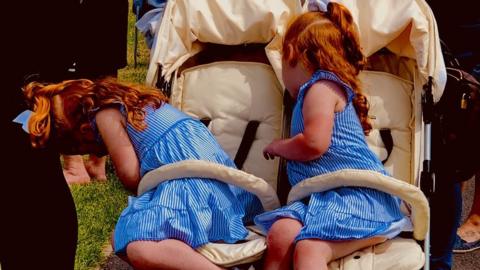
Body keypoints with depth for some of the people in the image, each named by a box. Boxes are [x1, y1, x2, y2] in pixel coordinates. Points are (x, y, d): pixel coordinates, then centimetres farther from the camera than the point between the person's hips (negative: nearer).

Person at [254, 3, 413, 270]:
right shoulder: (320, 89, 33)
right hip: (323, 196, 9)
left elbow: (314, 143, -15)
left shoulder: (322, 87, 1)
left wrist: (278, 147, 3)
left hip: (357, 194, -9)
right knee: (281, 233, -22)